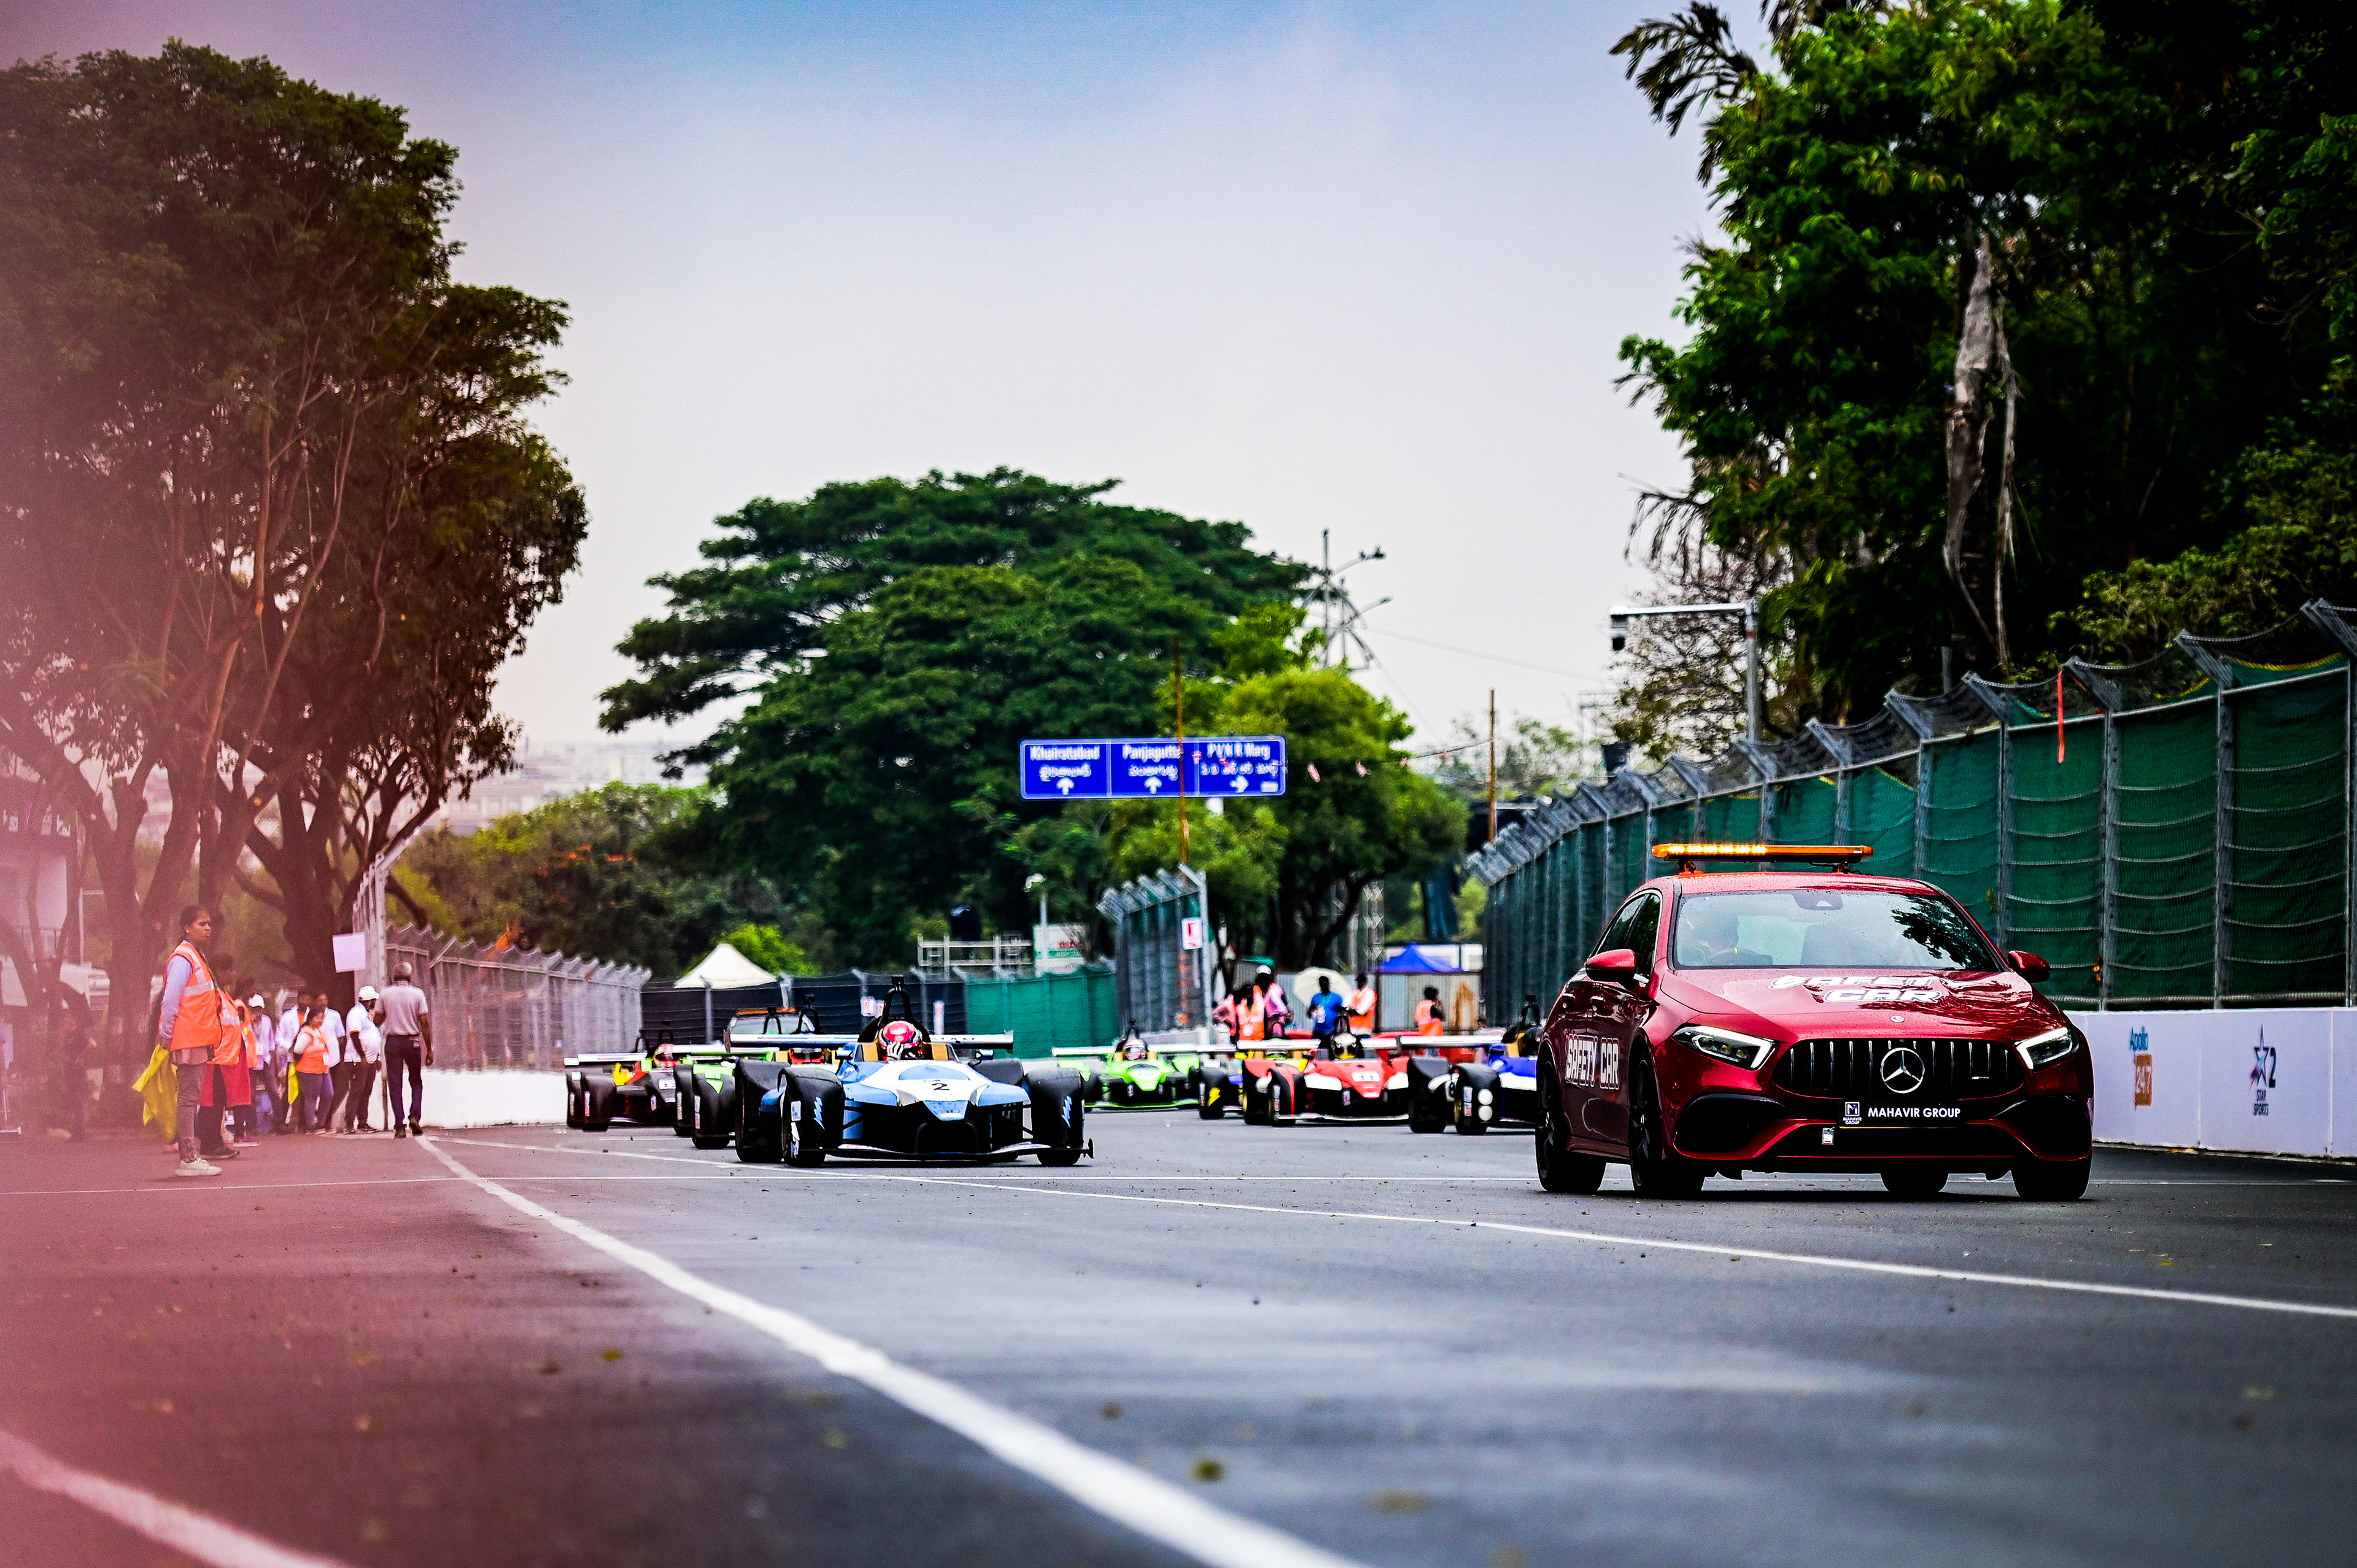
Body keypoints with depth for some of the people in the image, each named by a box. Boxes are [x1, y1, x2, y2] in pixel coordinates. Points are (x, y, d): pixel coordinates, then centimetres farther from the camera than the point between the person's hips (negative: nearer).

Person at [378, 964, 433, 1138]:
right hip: (413, 1041, 0)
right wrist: (429, 1050, 1)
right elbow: (424, 1022, -4)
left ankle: (399, 1127, -3)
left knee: (394, 1085, 4)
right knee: (416, 1081, 16)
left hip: (393, 1041, 0)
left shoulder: (386, 994, 1)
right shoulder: (417, 994, -2)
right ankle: (415, 1115, -6)